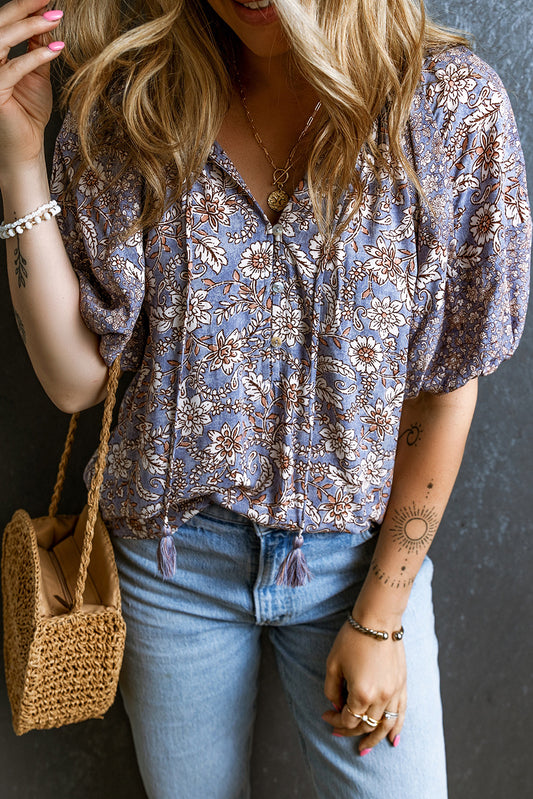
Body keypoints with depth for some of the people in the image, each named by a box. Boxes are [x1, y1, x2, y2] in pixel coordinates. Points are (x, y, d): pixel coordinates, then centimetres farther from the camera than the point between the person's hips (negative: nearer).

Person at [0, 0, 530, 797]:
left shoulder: (456, 104, -13)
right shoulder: (128, 110, -9)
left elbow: (447, 388, -9)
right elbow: (75, 379, -10)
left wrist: (380, 618, -6)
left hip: (364, 548, -1)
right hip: (175, 549, 2)